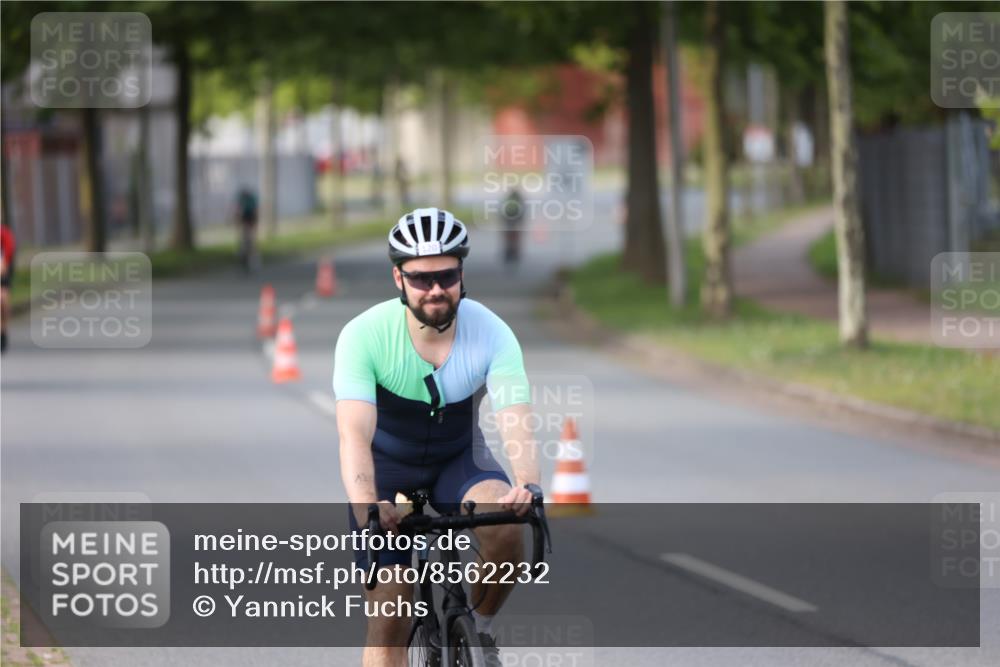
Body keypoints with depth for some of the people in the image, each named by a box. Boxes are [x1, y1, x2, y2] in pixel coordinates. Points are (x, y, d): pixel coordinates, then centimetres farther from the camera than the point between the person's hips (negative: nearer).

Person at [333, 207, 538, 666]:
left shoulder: (491, 333, -23)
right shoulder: (365, 335, -26)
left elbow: (517, 425, -33)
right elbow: (354, 434, -37)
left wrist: (528, 487, -55)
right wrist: (365, 505, -56)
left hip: (460, 460, 1)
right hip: (388, 466, -1)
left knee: (505, 529, -32)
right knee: (388, 626, -9)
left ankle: (479, 628, -4)